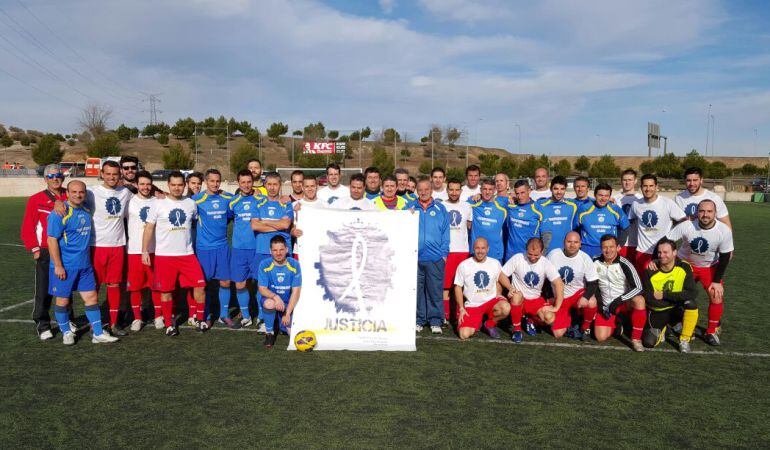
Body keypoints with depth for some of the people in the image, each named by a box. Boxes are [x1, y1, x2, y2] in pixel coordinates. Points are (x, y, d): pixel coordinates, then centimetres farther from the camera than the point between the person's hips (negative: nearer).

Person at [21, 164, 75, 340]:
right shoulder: (36, 200, -2)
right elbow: (27, 228, -2)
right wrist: (35, 249, -8)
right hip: (45, 253, -2)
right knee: (44, 291, 1)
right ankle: (43, 326, 12)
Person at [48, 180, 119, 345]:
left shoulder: (86, 210, 7)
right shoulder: (59, 214, -13)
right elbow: (52, 240, -15)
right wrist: (58, 265, -17)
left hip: (85, 265, 6)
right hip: (65, 266, -6)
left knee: (92, 297, 6)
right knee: (63, 299, 8)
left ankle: (98, 333, 12)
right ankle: (66, 333, 25)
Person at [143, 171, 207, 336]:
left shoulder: (191, 203, 5)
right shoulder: (158, 203, -3)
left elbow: (195, 220, 22)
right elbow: (149, 228, -2)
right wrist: (145, 251, -8)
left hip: (187, 254, 2)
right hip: (164, 255, -2)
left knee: (200, 285, -4)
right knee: (166, 291, 5)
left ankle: (200, 319, 13)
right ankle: (169, 323, 20)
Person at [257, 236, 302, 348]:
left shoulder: (294, 265, -13)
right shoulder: (264, 265, -13)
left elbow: (295, 291, -12)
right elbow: (262, 289, -14)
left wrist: (287, 313, -18)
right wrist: (275, 296, -34)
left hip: (289, 303, 1)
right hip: (271, 298, -1)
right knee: (270, 303, -37)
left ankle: (281, 319, 22)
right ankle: (269, 333, -10)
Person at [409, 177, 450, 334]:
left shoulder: (440, 209, 8)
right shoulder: (410, 208, 9)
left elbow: (445, 232, 6)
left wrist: (444, 253, -1)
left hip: (435, 258, -1)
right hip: (415, 257, 1)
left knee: (435, 290, 2)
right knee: (417, 290, 6)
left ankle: (435, 321, 12)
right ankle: (419, 320, 16)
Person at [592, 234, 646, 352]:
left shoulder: (624, 265, -16)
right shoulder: (595, 263, -6)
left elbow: (638, 288, -18)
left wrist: (619, 301, -25)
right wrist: (600, 304, -4)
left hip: (625, 303, -2)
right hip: (606, 306, 2)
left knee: (639, 300, -37)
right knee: (601, 337, -16)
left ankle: (636, 339, -20)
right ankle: (615, 324, 19)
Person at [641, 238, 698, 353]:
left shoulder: (684, 267, -14)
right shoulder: (650, 271, -17)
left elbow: (692, 293, -24)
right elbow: (649, 300, -19)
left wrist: (664, 295, -24)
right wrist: (678, 298, -19)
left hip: (677, 309, 1)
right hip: (657, 312, 0)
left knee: (691, 304, -33)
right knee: (649, 343, -18)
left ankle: (684, 340, -11)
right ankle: (661, 329, 20)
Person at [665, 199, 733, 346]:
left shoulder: (724, 231, -24)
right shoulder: (686, 226, -29)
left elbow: (725, 257, -12)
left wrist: (717, 280, -11)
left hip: (711, 266, 1)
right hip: (686, 263, 0)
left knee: (717, 296, -9)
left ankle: (711, 332, 11)